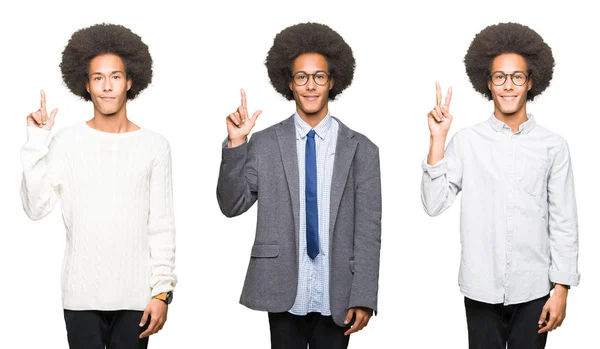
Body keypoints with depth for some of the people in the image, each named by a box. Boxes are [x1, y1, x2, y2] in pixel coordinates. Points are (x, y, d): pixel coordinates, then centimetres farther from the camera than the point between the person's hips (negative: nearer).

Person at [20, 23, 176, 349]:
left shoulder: (155, 146, 1)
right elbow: (36, 208, -5)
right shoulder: (66, 142, 1)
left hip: (136, 295, 0)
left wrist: (162, 290, -3)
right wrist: (36, 142, -9)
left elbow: (162, 226, 2)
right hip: (81, 295, 0)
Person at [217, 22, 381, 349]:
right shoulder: (264, 144, 3)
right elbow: (231, 205, 0)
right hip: (283, 295, 0)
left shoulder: (361, 150, 1)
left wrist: (363, 299, -6)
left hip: (336, 298, 0)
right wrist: (236, 144, -11)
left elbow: (368, 230, -1)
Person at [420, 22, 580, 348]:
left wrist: (561, 289, -1)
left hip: (533, 291, 0)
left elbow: (564, 223, 2)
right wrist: (437, 139, -11)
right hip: (481, 290, 0)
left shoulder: (553, 146, 0)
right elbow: (434, 204, -6)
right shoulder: (466, 141, -1)